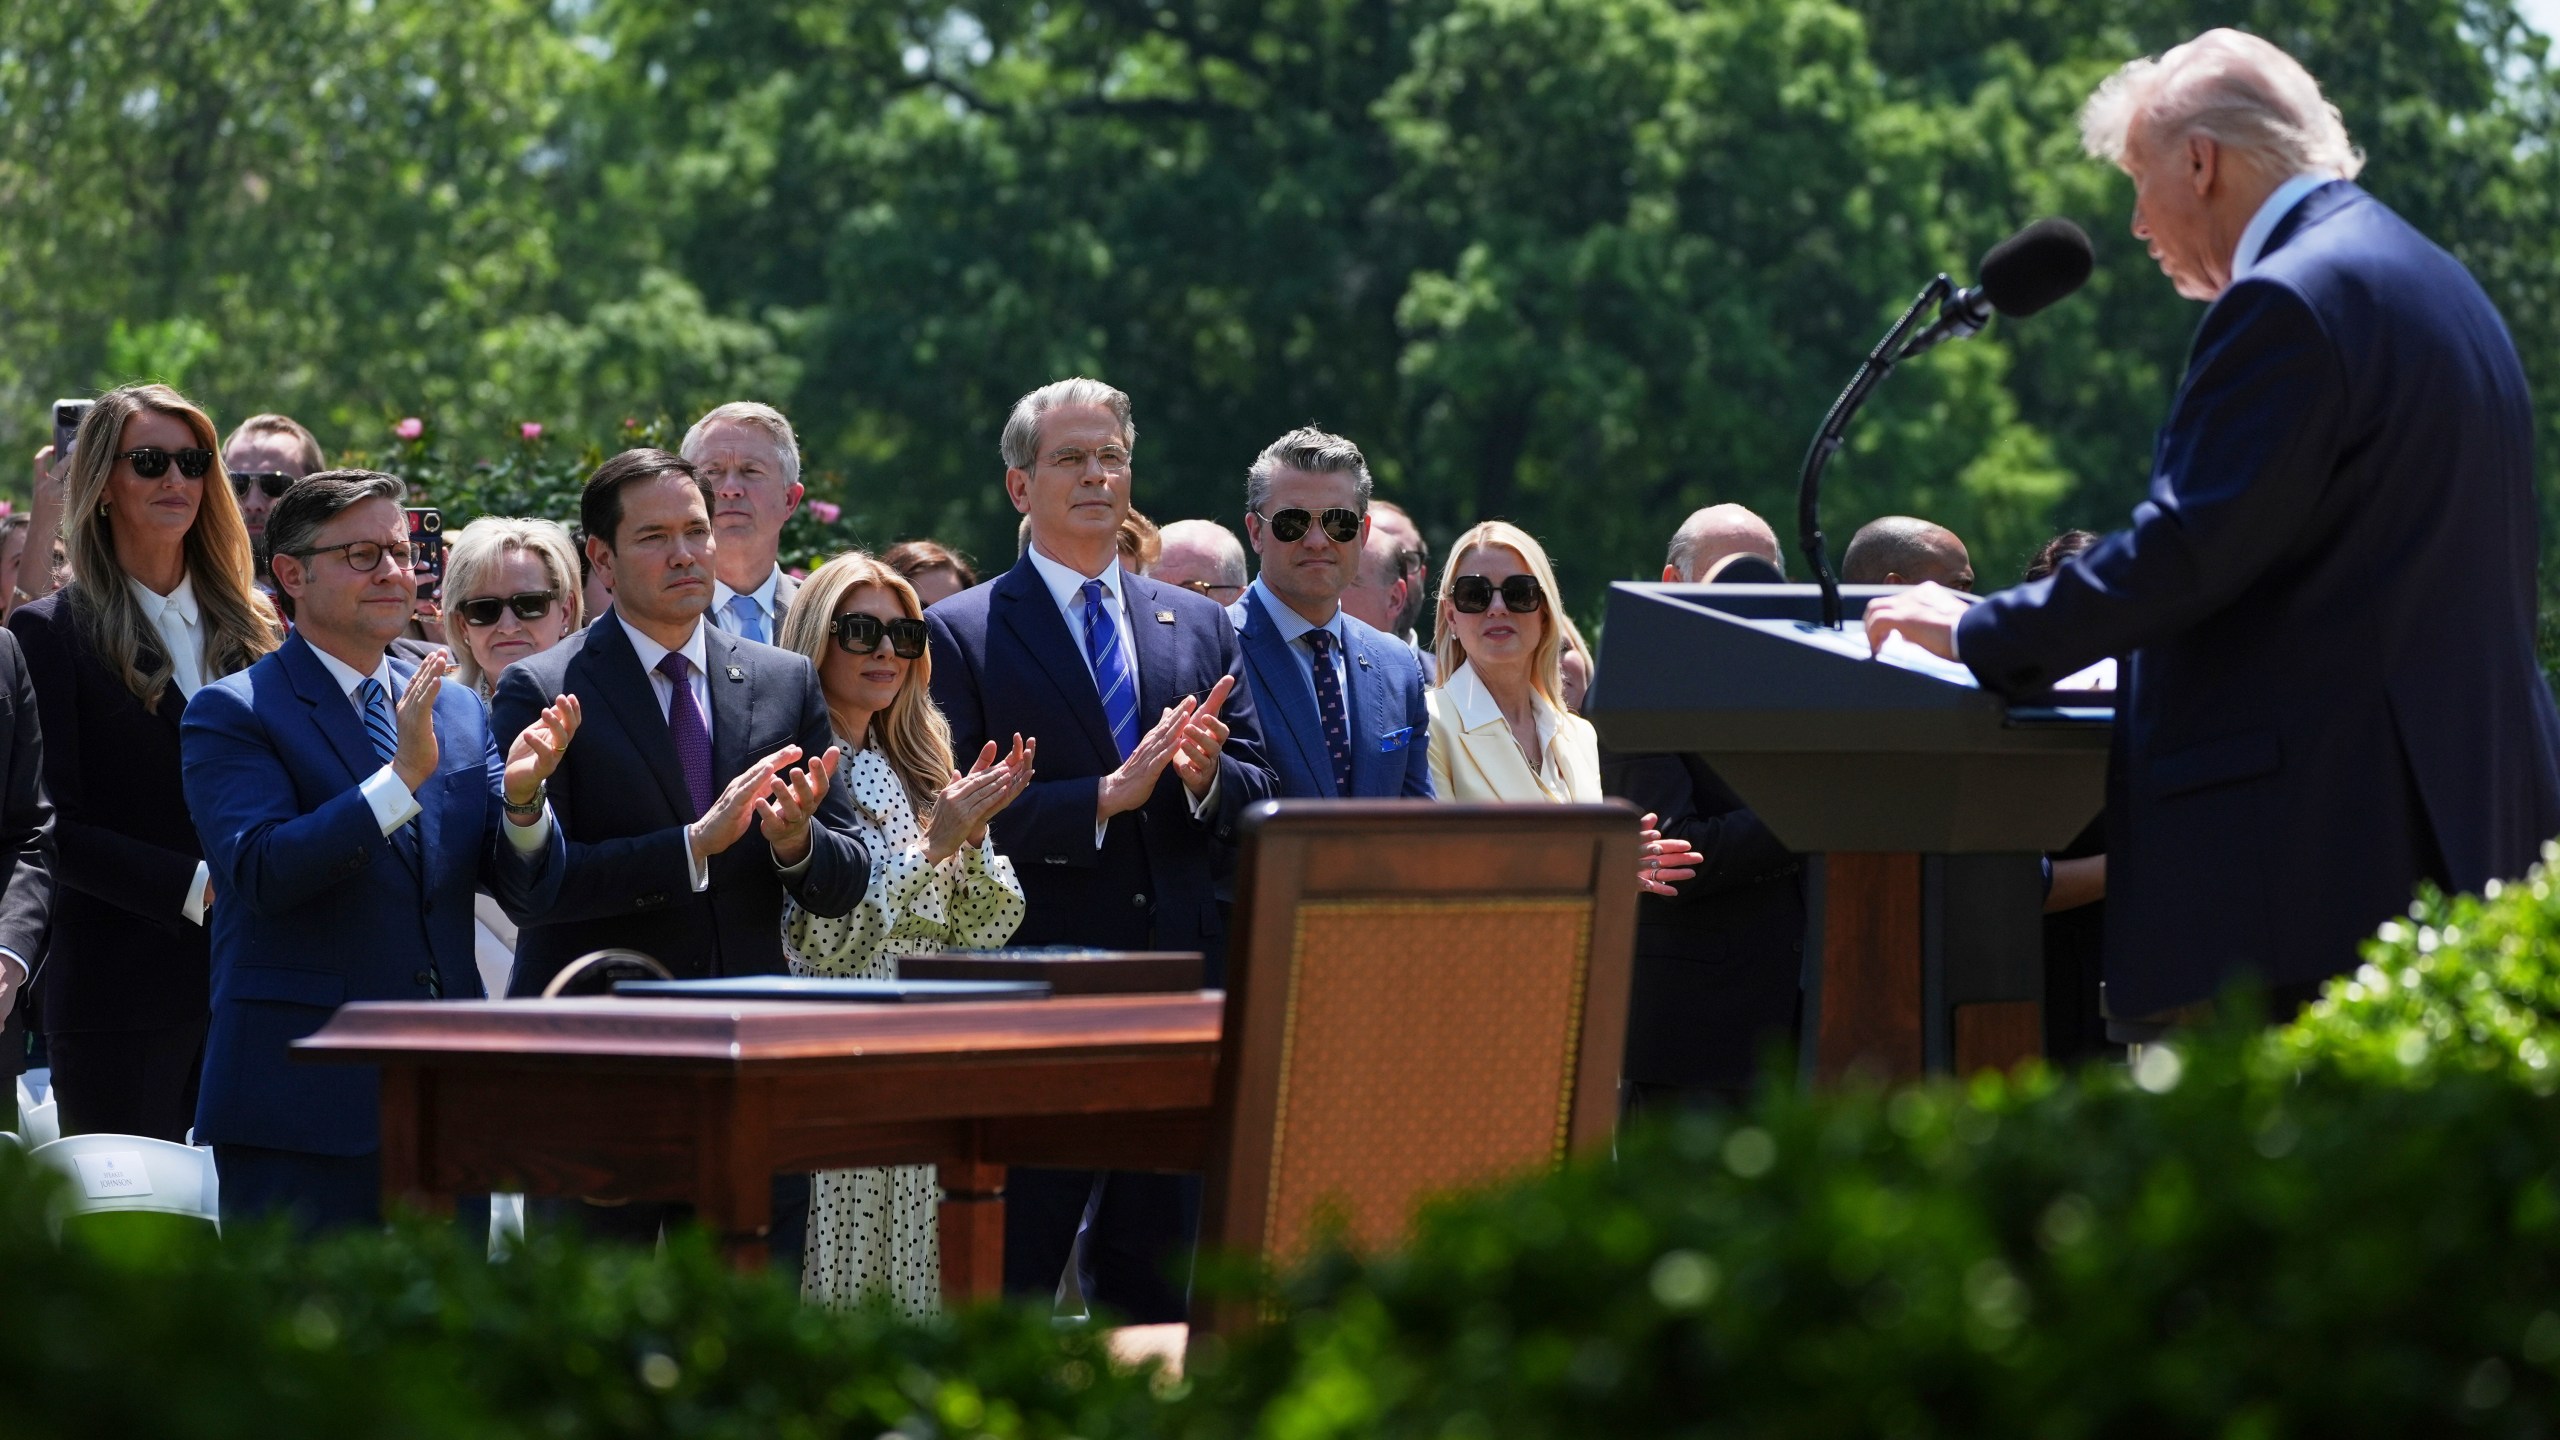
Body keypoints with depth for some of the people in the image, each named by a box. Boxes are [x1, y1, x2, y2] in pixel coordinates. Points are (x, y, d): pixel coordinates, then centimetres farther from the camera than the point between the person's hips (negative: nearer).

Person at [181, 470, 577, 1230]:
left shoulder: (459, 711, 14)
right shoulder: (232, 713, -3)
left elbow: (530, 888, 10)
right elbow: (260, 871, -18)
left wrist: (523, 797, -12)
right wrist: (404, 776, -24)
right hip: (302, 1103, -5)